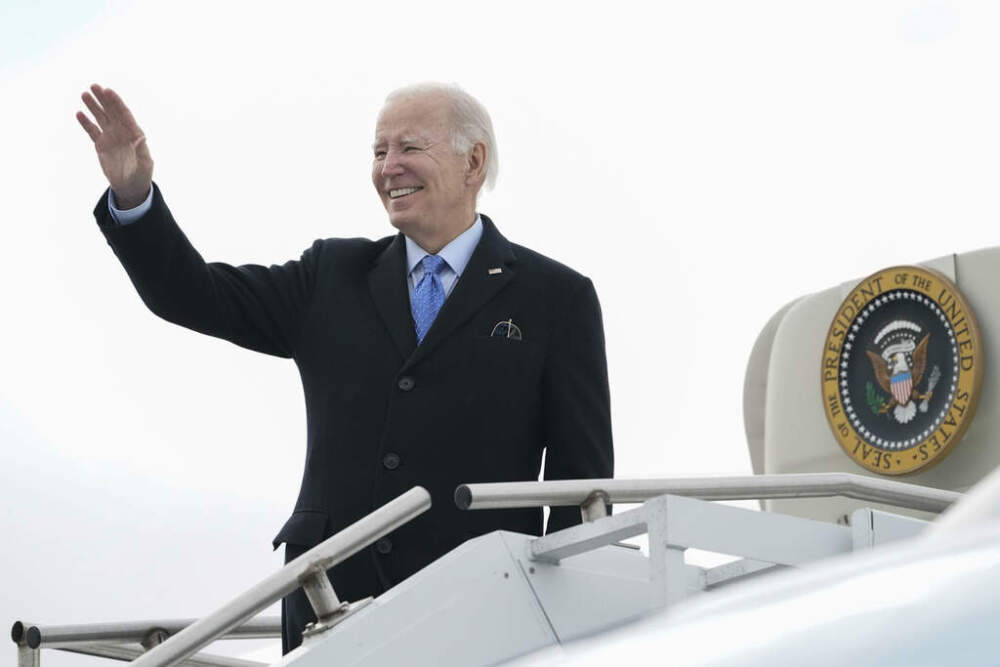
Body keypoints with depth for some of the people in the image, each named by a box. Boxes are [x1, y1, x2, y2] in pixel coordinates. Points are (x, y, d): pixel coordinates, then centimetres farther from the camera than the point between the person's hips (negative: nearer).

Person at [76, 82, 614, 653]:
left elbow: (583, 477, 0)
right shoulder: (334, 275, 13)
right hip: (330, 604, 3)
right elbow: (195, 296, 8)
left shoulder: (557, 297, 3)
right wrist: (132, 194, -7)